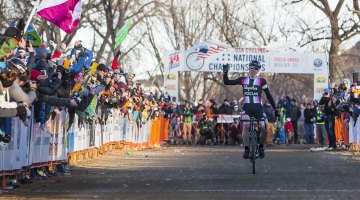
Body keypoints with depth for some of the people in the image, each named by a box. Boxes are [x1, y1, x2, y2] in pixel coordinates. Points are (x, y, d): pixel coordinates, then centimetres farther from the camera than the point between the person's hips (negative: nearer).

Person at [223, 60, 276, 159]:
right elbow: (227, 82, 10)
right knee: (246, 125, -26)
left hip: (258, 108, 0)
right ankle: (247, 150, -16)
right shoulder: (243, 80, 7)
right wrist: (225, 73, -7)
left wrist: (275, 108, 2)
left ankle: (261, 147, 16)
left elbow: (268, 95, 4)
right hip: (247, 107, 0)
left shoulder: (261, 81, 2)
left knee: (264, 128, -13)